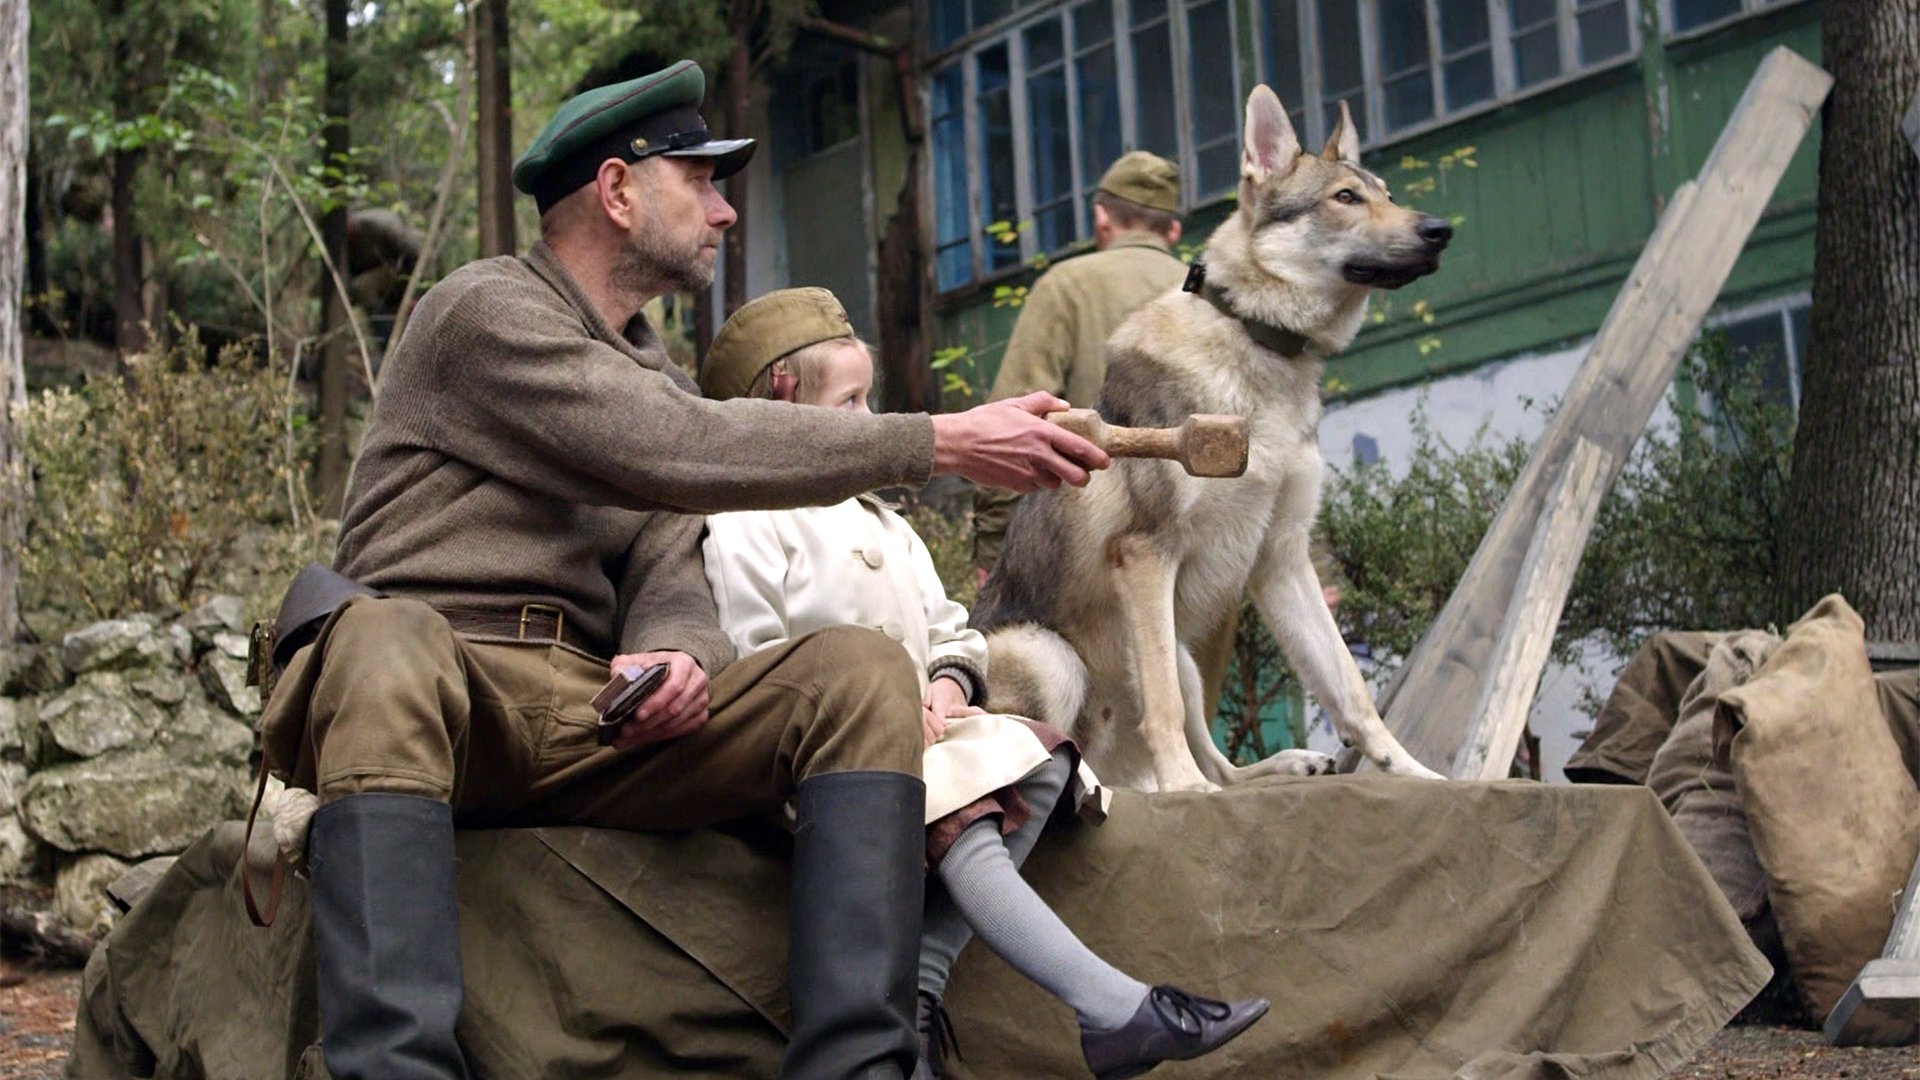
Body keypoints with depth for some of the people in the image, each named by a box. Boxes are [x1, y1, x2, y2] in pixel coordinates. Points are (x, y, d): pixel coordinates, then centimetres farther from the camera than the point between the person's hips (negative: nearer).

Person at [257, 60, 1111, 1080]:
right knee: (387, 639, -41)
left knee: (860, 670, -15)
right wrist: (944, 442, -14)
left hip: (594, 721, 6)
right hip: (431, 691, -6)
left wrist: (673, 654, -16)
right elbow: (680, 452, -15)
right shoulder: (486, 312, -1)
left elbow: (667, 575, 11)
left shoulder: (652, 370, 23)